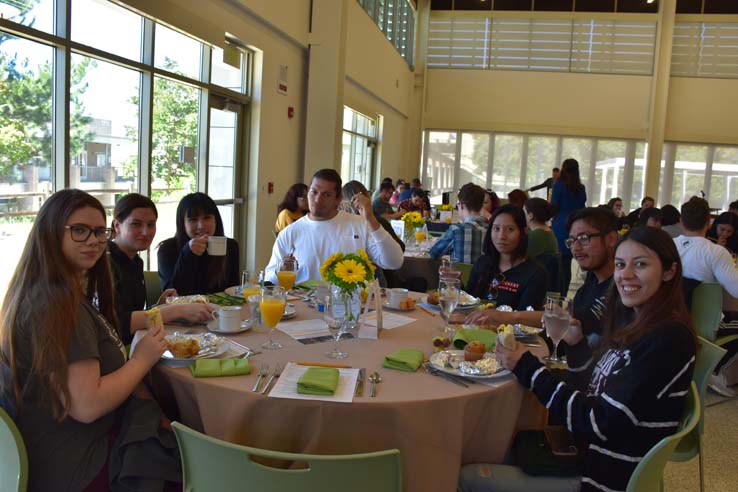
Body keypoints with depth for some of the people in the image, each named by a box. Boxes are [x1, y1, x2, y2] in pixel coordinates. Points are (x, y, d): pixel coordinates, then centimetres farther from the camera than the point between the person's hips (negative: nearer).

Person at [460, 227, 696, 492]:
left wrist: (527, 368, -18)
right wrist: (575, 344, -6)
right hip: (587, 449, 8)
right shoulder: (634, 322, 5)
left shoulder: (669, 338, -21)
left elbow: (601, 422, -23)